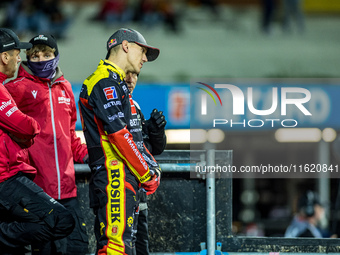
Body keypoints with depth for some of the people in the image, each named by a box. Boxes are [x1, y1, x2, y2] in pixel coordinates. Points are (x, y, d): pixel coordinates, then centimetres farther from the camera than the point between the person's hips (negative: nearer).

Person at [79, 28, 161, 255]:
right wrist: (146, 174, -12)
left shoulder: (117, 83, 26)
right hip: (114, 176, -11)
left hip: (126, 178, 11)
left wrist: (153, 166, 12)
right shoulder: (106, 81, -8)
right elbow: (118, 133, -16)